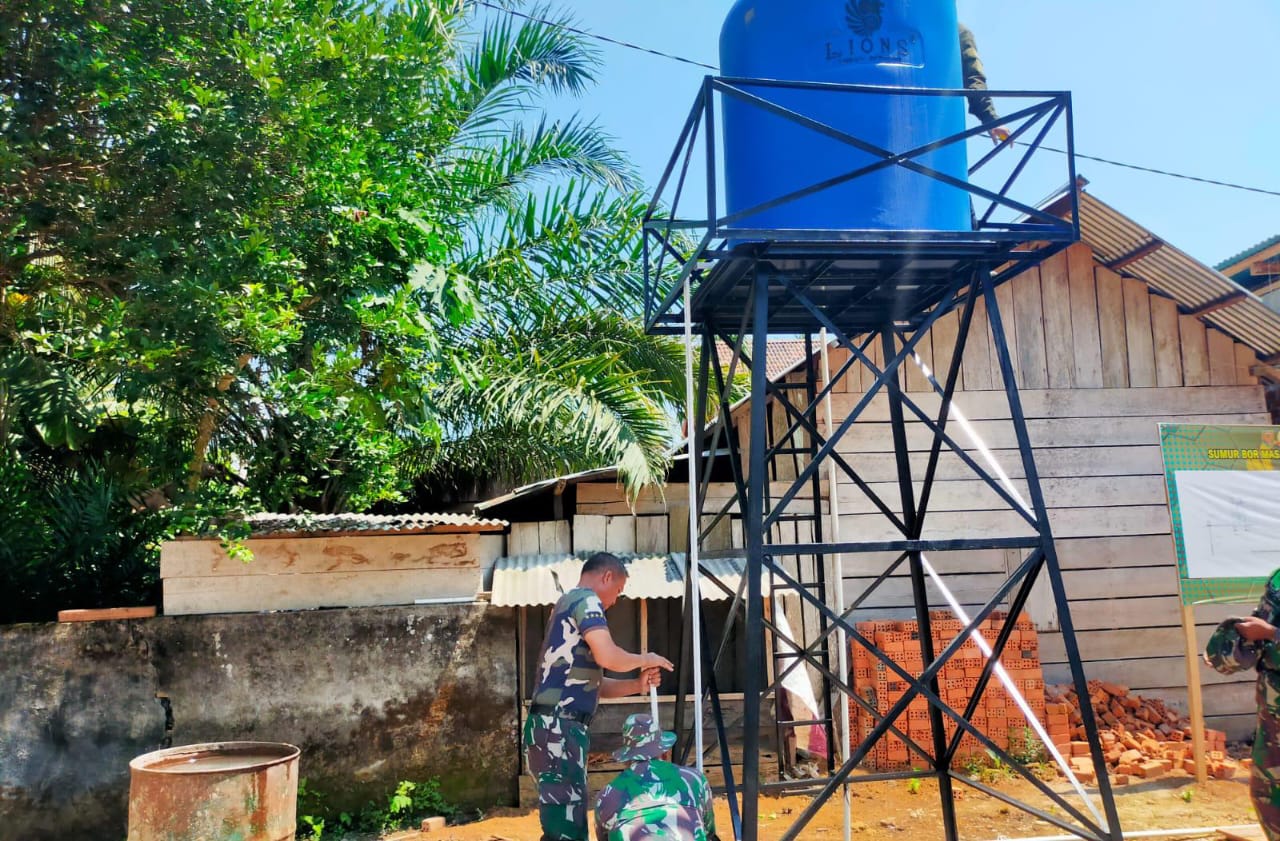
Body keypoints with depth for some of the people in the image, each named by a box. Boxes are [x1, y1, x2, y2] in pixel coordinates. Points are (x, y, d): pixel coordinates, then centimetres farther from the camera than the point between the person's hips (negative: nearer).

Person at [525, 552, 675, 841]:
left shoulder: (569, 604, 24)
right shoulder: (585, 599, -5)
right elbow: (607, 656, -21)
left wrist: (637, 685, 13)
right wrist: (643, 659, -2)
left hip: (557, 728, 10)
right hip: (558, 729, -10)